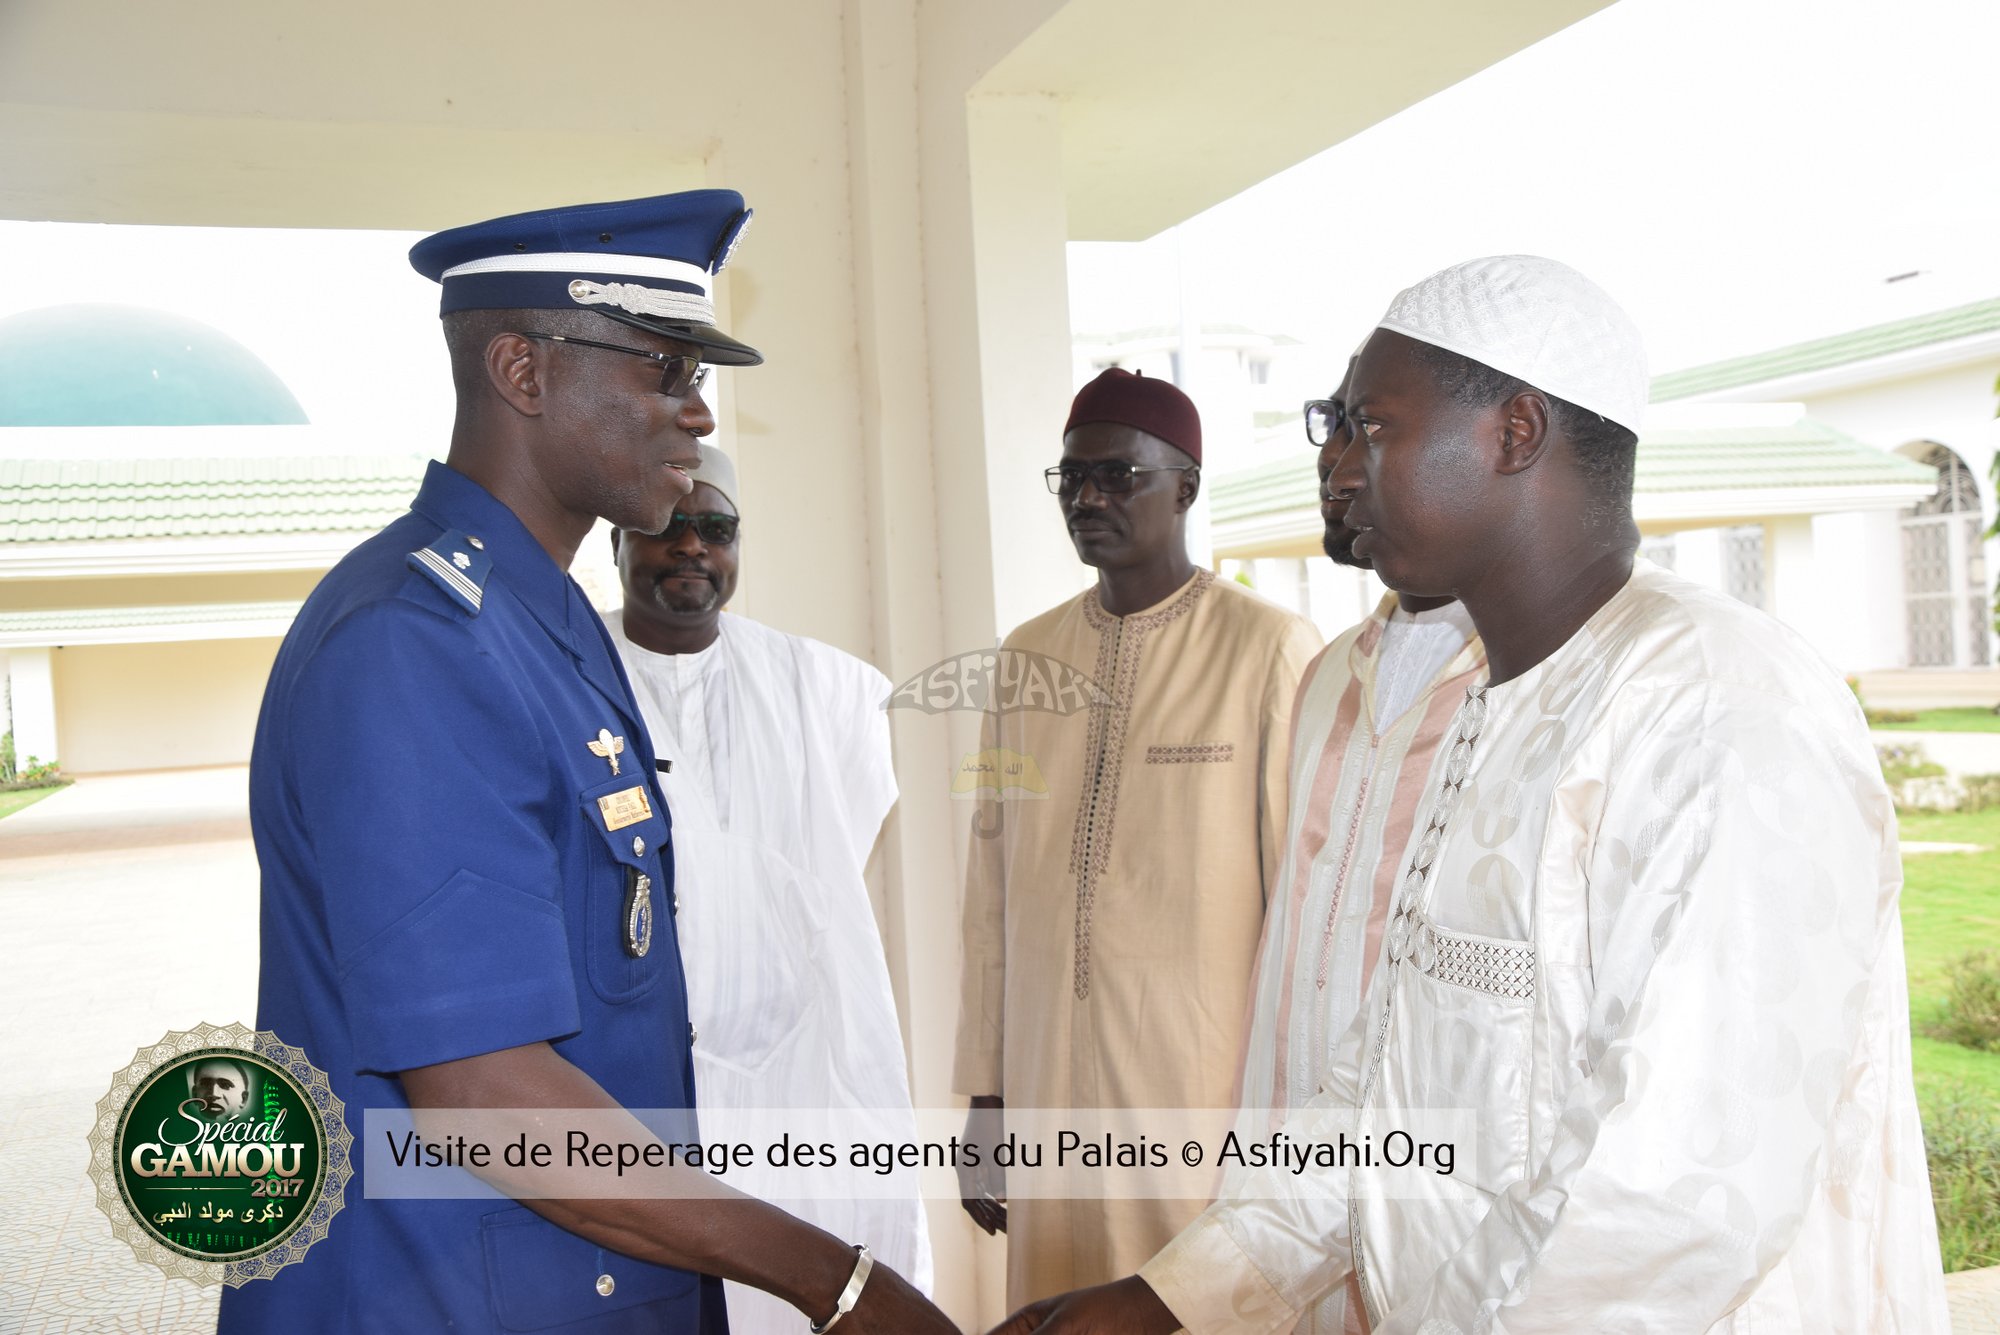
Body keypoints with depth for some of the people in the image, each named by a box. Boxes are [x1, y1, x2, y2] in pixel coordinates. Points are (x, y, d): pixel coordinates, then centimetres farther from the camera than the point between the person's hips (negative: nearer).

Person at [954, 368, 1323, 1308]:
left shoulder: (1272, 650, -7)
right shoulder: (1026, 657, 8)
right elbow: (992, 890, 10)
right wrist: (984, 1105, 11)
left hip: (1213, 1095, -4)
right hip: (1050, 1091, 4)